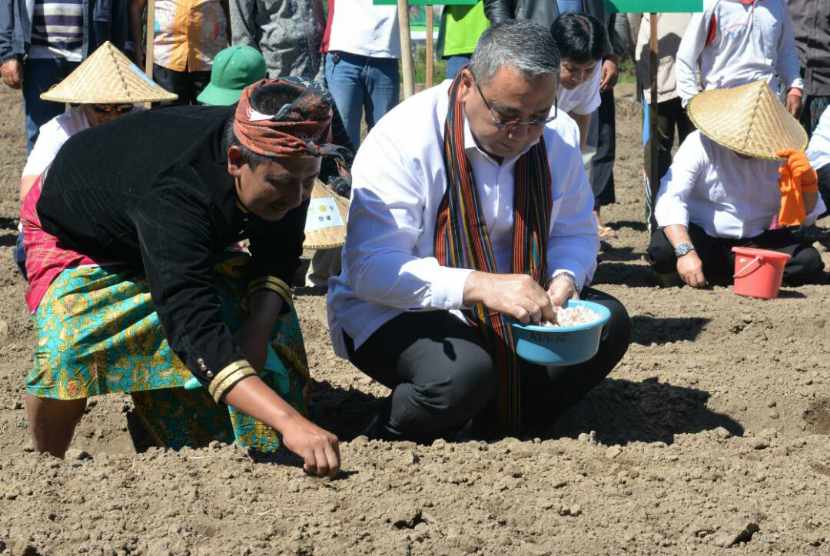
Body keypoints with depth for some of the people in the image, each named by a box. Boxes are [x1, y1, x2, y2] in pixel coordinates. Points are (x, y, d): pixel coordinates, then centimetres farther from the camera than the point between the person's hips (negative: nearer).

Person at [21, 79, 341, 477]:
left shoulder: (284, 164, -28)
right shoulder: (173, 191, -48)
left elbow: (277, 255, -9)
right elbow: (196, 331, -57)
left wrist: (259, 324, -31)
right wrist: (289, 422, -68)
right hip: (75, 232, -6)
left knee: (269, 315, -10)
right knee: (70, 349, -30)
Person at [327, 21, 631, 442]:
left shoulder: (559, 135, -5)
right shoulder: (403, 139, -23)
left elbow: (575, 232, 7)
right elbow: (373, 269, -29)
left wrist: (565, 279, -18)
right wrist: (480, 286, -41)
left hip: (508, 309, 6)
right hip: (394, 311, -6)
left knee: (607, 324, -14)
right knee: (463, 373, -36)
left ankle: (494, 437, 0)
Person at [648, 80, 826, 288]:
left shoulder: (779, 155, -3)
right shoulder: (699, 144, -15)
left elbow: (807, 216, 2)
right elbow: (670, 200, -25)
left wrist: (808, 183, -20)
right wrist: (685, 252, -40)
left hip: (757, 241, 4)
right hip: (702, 237, -4)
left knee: (809, 261, -21)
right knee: (663, 249, -35)